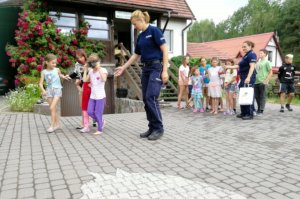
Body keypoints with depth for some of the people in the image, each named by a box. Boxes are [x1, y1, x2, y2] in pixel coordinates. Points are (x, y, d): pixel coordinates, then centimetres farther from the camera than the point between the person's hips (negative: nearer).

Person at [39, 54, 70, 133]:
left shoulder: (57, 70, 0)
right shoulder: (44, 72, -1)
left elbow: (60, 75, 22)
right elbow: (41, 83, -3)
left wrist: (64, 77, 2)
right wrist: (43, 90, -19)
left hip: (57, 90, -2)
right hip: (49, 90, 2)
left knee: (52, 108, -12)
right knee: (53, 109, 8)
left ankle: (52, 125, -5)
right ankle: (57, 124, 22)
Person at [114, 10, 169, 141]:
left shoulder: (154, 31, -7)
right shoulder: (140, 37, 15)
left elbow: (164, 50, -12)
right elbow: (136, 55, 23)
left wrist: (165, 70, -18)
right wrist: (123, 67, 21)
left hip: (156, 67, -8)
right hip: (146, 69, 8)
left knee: (151, 98, -15)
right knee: (146, 99, 5)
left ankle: (159, 128, -3)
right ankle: (152, 128, 14)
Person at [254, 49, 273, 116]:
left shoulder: (267, 62, -1)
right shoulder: (258, 62, 17)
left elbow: (271, 72, -6)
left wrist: (266, 81, -14)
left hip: (263, 83, -6)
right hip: (256, 82, 6)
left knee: (262, 97, -2)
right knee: (256, 96, 10)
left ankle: (261, 111, 2)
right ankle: (258, 109, 23)